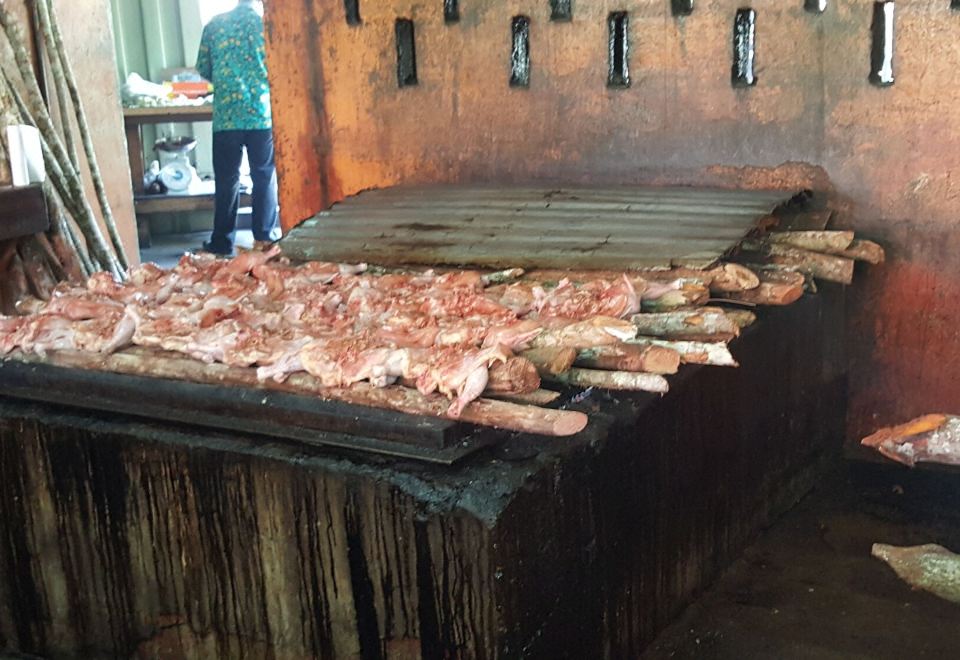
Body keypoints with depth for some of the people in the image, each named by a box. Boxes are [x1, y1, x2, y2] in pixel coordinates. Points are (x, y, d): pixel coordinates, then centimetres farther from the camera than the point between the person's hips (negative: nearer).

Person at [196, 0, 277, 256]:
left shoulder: (215, 24, 6)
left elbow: (203, 69, 9)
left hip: (226, 115, 1)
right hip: (262, 113, -1)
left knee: (227, 179, 8)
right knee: (264, 177, 9)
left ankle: (222, 240, 10)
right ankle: (263, 237, 9)